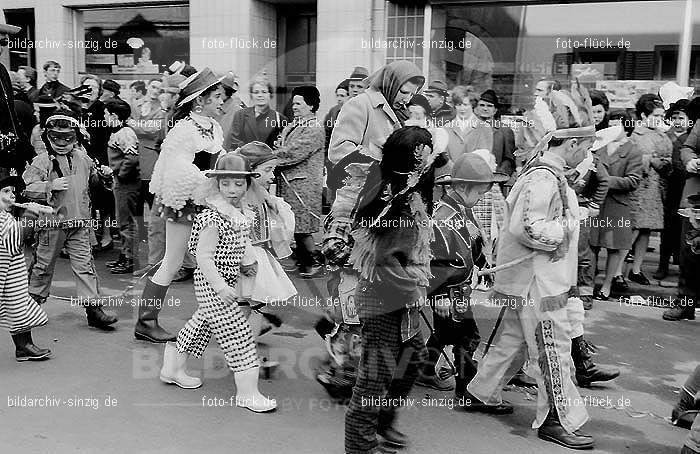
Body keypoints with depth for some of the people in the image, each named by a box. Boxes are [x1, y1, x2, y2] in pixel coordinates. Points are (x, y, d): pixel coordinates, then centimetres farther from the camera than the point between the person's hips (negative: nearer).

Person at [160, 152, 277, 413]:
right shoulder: (213, 218, -23)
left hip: (225, 282, 10)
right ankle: (247, 393, -2)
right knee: (237, 333, -8)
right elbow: (203, 257, -23)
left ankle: (173, 369, 40)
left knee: (201, 324, 22)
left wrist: (248, 262, 5)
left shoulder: (238, 213, 6)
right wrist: (221, 287, -26)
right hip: (211, 285, -10)